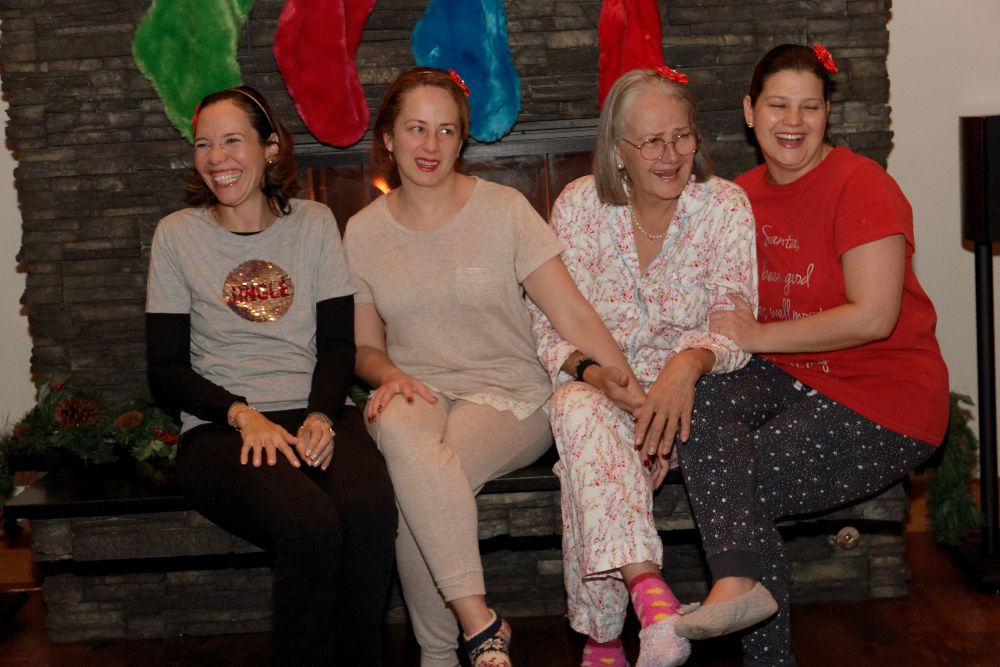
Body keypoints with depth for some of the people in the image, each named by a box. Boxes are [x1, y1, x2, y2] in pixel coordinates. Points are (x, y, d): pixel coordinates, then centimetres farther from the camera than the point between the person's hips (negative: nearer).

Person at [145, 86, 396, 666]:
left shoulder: (314, 223, 11)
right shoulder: (178, 234, 7)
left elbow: (338, 345, 9)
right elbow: (166, 372, 4)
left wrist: (320, 415, -12)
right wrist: (243, 415, -13)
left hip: (317, 416, 2)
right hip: (221, 428, -1)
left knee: (370, 511, -32)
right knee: (310, 526, -33)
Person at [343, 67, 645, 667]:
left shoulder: (504, 210, -2)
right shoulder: (363, 232, 7)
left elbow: (573, 313, -7)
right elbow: (366, 347, 14)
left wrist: (636, 394, -19)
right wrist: (390, 375, -10)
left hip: (509, 395, -2)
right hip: (417, 391, 2)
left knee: (412, 490, -31)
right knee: (399, 428, -35)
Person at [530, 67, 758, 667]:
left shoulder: (725, 205, -2)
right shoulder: (579, 204, 1)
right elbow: (551, 323, -1)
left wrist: (689, 362, -34)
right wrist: (594, 371, -24)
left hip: (682, 388, -1)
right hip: (595, 382, 1)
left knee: (591, 461, -33)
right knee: (581, 411, -37)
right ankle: (648, 588, -50)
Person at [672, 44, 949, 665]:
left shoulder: (860, 184, -11)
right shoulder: (745, 194, 10)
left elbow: (873, 317, -18)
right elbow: (734, 310, 17)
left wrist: (757, 335, -14)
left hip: (884, 400, -6)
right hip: (787, 378, 6)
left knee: (730, 488, -22)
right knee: (699, 393, -27)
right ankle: (741, 581, -34)